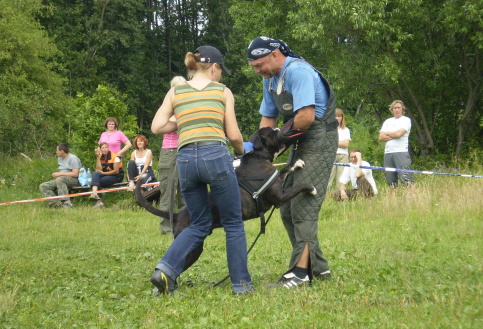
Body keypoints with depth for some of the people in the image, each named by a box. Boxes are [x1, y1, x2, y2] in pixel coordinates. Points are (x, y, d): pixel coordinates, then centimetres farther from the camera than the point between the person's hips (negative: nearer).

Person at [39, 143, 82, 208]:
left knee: (60, 179, -41)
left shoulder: (73, 158, -8)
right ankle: (56, 203, -29)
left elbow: (75, 174, -19)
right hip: (61, 180, 9)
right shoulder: (59, 159, 19)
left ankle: (66, 203, -41)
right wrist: (55, 174, 4)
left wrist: (60, 174, -19)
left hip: (74, 180, -9)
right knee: (43, 186, -9)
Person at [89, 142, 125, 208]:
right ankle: (94, 193, -43)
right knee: (95, 174, -26)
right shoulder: (101, 157, 7)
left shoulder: (114, 157, -8)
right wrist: (97, 157, -12)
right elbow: (99, 170, -6)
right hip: (105, 175, 5)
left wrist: (103, 173, -14)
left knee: (96, 180, -26)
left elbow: (116, 171, -13)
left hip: (116, 177, -5)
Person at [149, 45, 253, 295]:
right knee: (233, 223, 10)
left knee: (200, 224, 18)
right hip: (216, 155, -3)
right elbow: (233, 135, 7)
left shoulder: (175, 92, 15)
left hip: (185, 159, 4)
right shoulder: (223, 91, 9)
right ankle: (241, 283, 11)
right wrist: (242, 151, 28)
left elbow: (157, 127, 6)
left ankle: (166, 269, 0)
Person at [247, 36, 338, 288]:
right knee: (288, 209, 9)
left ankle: (301, 271, -15)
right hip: (300, 142, 10)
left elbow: (307, 116, -28)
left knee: (303, 206, -15)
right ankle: (317, 267, 16)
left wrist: (284, 133, -11)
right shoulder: (270, 79, 12)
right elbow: (268, 117, 19)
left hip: (319, 140, -10)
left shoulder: (298, 71, -19)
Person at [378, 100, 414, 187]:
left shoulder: (406, 120, 5)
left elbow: (399, 133, -10)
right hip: (388, 153, 5)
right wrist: (393, 136, -4)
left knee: (405, 177, -16)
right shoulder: (387, 122, 19)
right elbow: (381, 137, 9)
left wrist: (386, 134, 6)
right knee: (390, 179, 4)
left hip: (401, 152, -5)